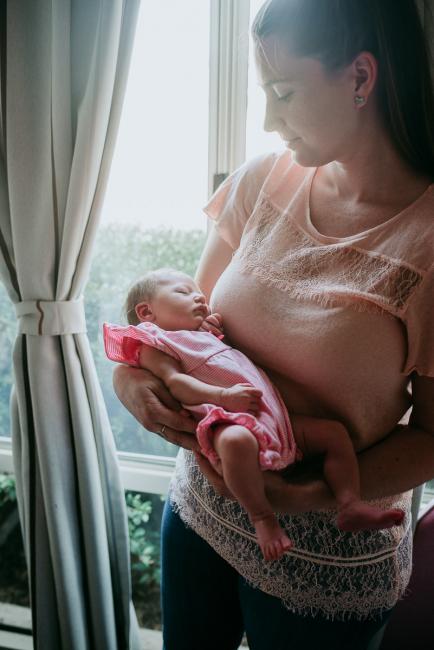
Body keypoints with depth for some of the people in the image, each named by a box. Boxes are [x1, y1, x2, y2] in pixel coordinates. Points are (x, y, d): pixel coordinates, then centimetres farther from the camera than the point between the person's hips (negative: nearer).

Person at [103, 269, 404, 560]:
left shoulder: (209, 336, 36)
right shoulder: (154, 343, 9)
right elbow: (175, 381, -9)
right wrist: (223, 396, -23)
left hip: (274, 416, 9)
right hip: (228, 418, -9)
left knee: (334, 431, 3)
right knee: (236, 440, -42)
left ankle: (350, 505, -2)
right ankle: (263, 517, -24)